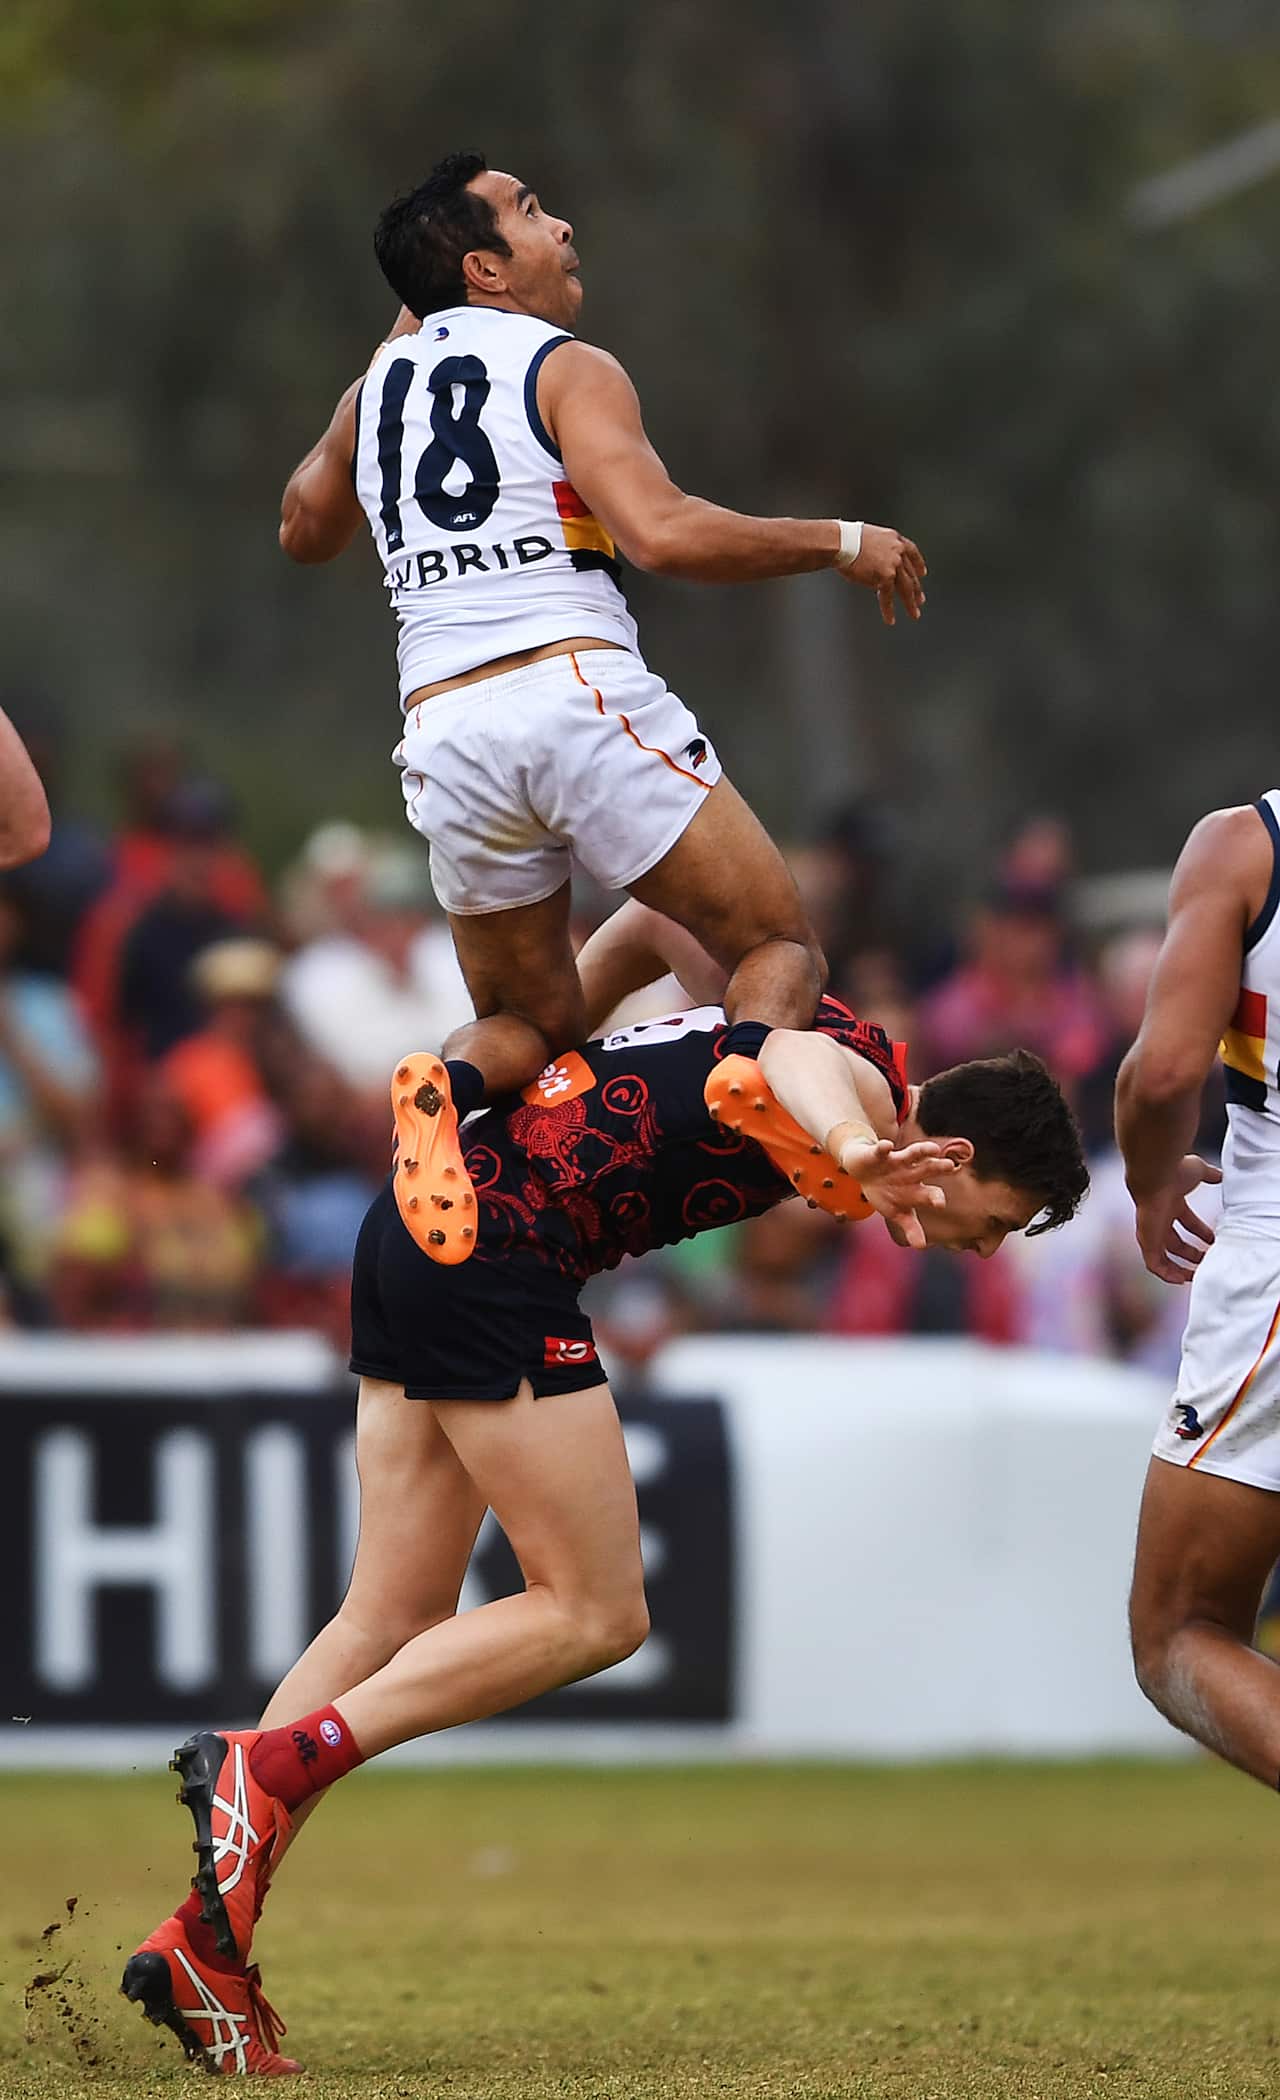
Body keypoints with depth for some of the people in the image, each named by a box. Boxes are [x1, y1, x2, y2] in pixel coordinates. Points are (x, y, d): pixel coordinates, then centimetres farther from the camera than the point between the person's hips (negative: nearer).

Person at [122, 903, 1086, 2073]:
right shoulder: (868, 1078, -10)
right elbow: (800, 1061, -36)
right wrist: (853, 1149, -57)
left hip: (412, 1228, 10)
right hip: (499, 1244, -10)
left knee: (399, 1622, 9)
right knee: (598, 1616, -5)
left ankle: (202, 1940, 3)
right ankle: (267, 1767, -11)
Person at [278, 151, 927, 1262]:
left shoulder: (378, 386, 18)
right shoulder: (567, 370, 1)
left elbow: (305, 533, 38)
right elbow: (662, 532, -14)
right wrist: (839, 542, -2)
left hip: (447, 731, 5)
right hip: (579, 692, -5)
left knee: (532, 1023, 21)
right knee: (782, 950, 6)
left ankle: (453, 1087, -15)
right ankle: (755, 1068, -29)